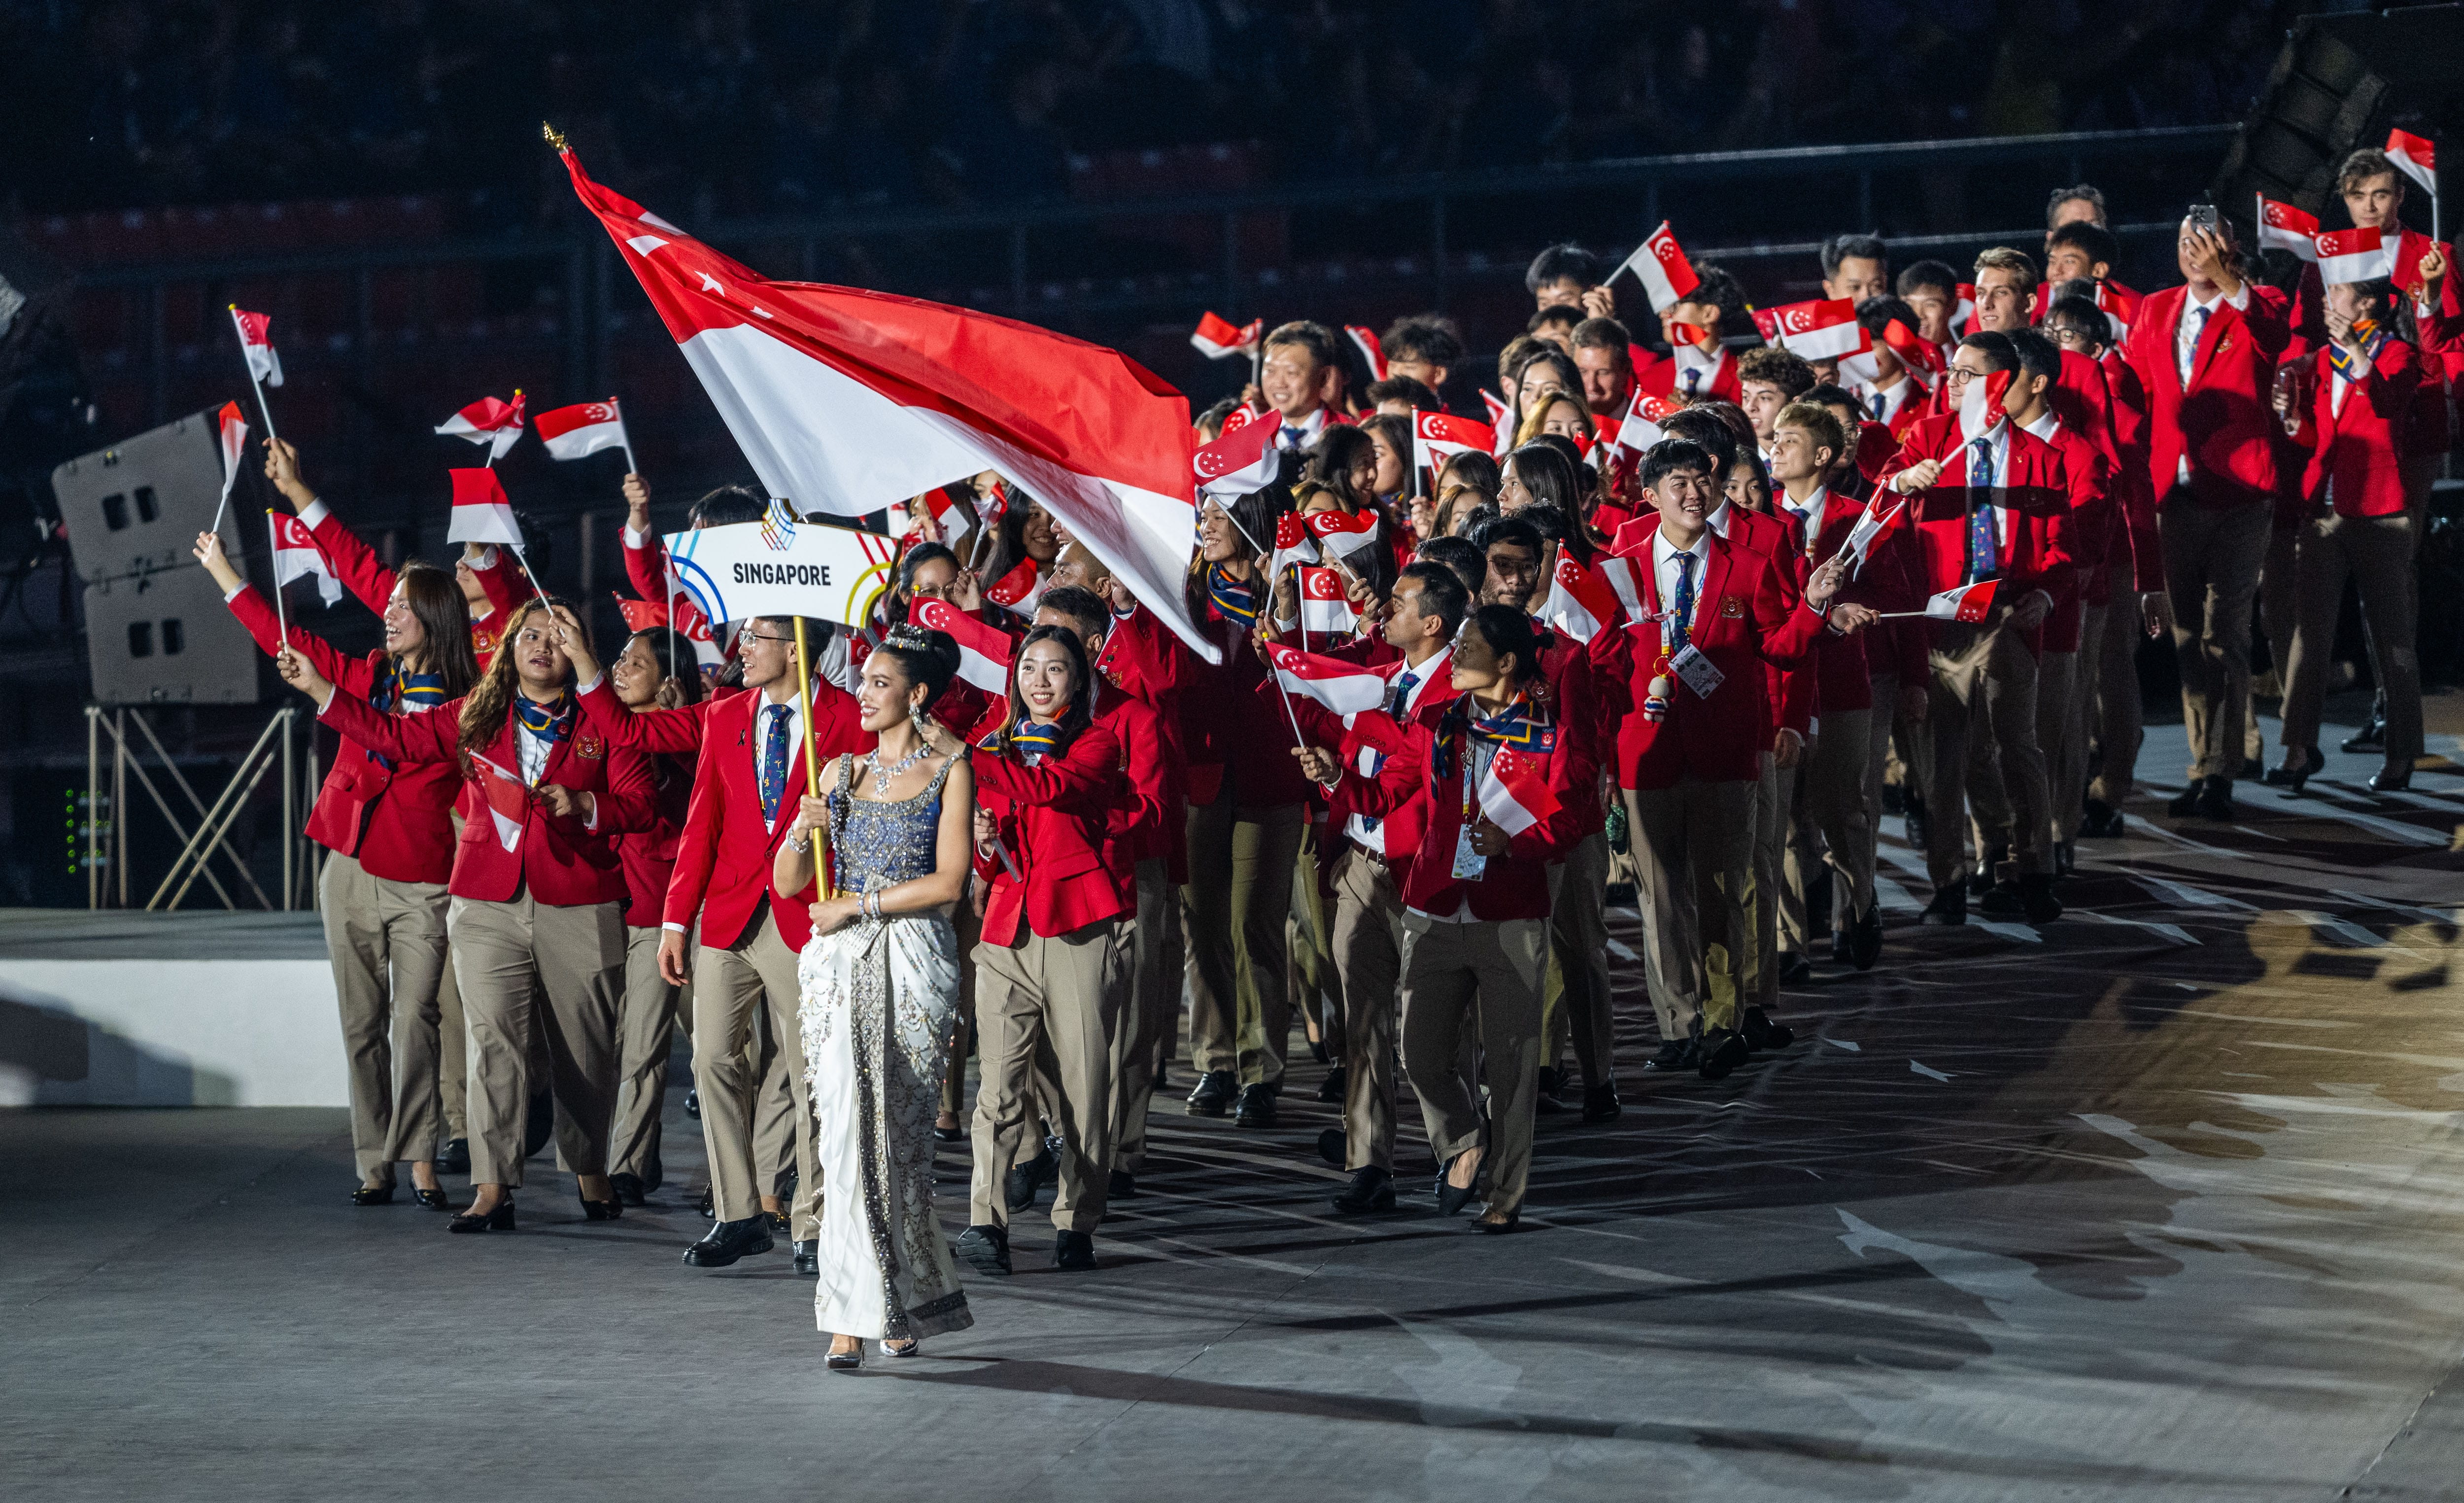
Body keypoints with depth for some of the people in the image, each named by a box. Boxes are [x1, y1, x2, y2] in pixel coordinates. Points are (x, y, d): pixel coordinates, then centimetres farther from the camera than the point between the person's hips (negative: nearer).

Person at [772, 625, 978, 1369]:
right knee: (848, 1129, -8)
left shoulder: (948, 770, 3)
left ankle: (903, 1306, 7)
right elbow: (787, 883, 13)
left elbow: (948, 882, -7)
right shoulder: (841, 772, 14)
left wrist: (857, 904, -8)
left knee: (900, 1133, -3)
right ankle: (855, 1314, -7)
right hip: (840, 964, 3)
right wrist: (801, 832, -7)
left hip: (913, 964, -3)